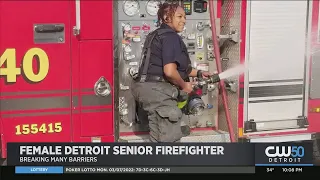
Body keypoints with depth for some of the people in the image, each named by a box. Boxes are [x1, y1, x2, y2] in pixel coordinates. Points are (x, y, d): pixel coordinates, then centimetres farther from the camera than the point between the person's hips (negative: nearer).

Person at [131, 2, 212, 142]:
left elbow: (175, 67, 27)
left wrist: (198, 73, 28)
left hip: (149, 88, 11)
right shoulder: (171, 36, -12)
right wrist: (183, 85, -5)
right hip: (158, 90, -11)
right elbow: (170, 71, -23)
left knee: (157, 137, 18)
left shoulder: (158, 35, 21)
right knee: (170, 138, -4)